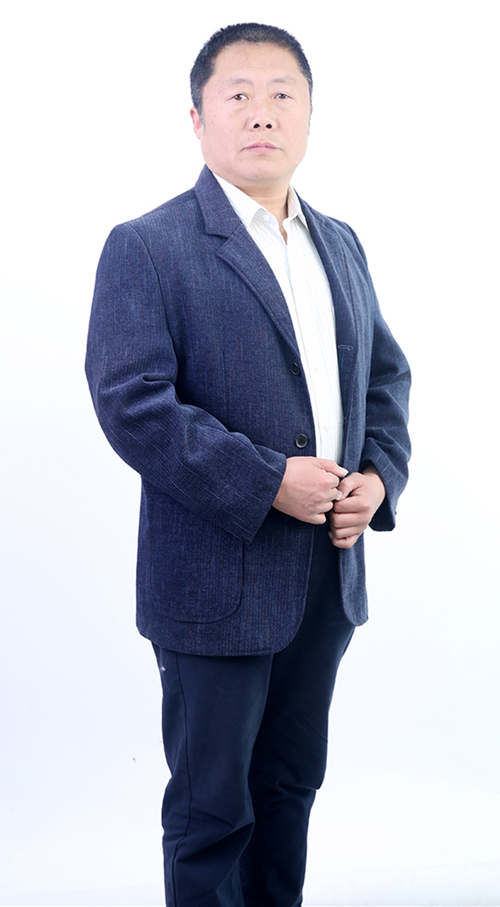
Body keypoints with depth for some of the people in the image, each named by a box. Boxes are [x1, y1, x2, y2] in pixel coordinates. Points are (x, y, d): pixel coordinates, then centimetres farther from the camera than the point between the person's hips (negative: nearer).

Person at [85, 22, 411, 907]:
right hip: (217, 579, -6)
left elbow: (386, 372, 16)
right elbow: (131, 403, -19)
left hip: (328, 575, 6)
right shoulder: (147, 247, -9)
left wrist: (380, 474, -3)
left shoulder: (340, 244, 12)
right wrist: (268, 482, -22)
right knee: (210, 810, 8)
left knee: (291, 786, 20)